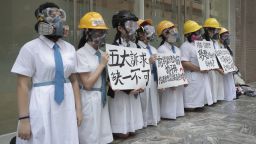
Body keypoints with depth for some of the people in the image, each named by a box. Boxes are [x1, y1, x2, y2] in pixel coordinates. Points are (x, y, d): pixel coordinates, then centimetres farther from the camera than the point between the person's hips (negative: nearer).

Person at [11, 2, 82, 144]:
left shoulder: (70, 48, 7)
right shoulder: (30, 48, -7)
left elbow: (74, 81, 11)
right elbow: (22, 85, -9)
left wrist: (78, 108, 9)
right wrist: (24, 118, -12)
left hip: (66, 107, 5)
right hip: (42, 108, -4)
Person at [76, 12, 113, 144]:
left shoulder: (101, 53, 5)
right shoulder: (81, 54, -14)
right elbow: (87, 84, -17)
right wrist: (102, 64, -15)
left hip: (102, 98, 7)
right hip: (90, 100, -6)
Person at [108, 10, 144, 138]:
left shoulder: (134, 45, 8)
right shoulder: (115, 47, -15)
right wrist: (128, 89, -19)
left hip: (134, 89, 7)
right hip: (121, 90, -7)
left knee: (131, 129, 15)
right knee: (122, 132, 1)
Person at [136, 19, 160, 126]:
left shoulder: (153, 49, 15)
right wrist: (148, 61, -22)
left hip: (154, 80, 8)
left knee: (153, 101, 16)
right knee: (144, 102, 0)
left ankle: (152, 118, 30)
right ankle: (144, 120, 15)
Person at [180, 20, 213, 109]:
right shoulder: (185, 46, -12)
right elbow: (184, 63, -22)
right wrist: (200, 69, -22)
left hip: (202, 77, 9)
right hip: (193, 79, -9)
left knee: (199, 102, 15)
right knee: (192, 105, -3)